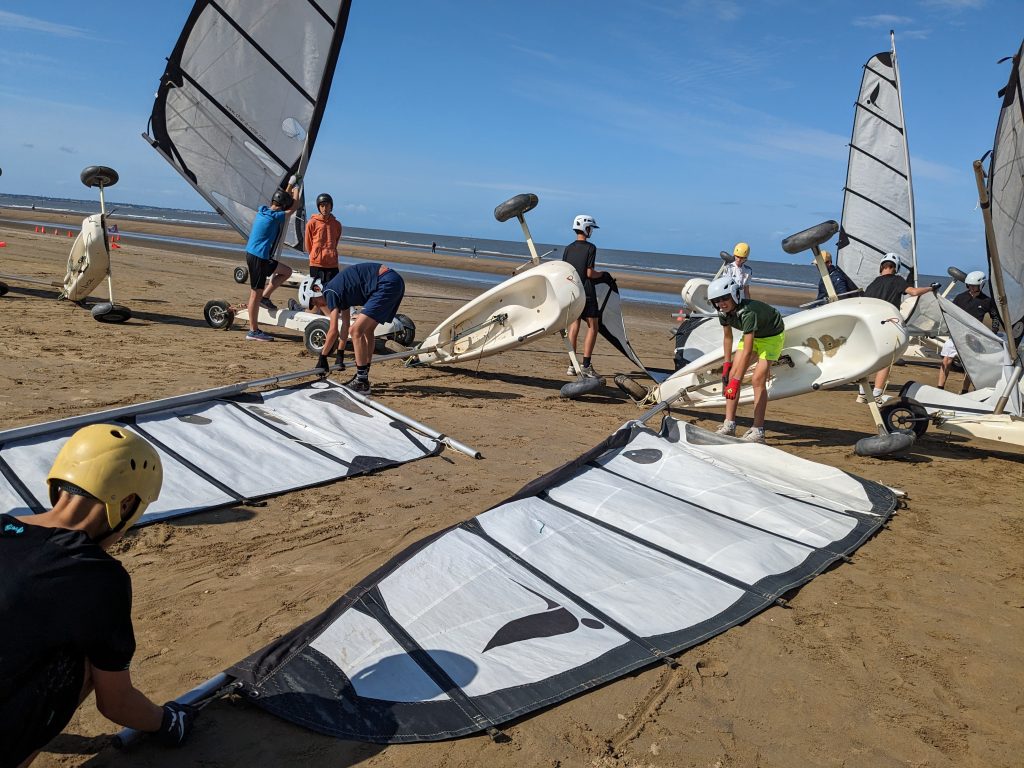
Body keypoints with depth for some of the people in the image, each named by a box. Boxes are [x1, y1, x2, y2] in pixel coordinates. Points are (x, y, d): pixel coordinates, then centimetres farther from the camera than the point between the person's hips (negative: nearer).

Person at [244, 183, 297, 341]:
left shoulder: (262, 210, 7)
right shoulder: (276, 216, -17)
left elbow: (281, 200, 28)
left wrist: (289, 188, 31)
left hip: (252, 253, 9)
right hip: (258, 258, -9)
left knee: (286, 271, 20)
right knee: (256, 293, -4)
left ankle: (265, 297, 15)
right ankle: (253, 332, 2)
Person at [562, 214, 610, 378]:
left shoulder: (568, 248, 7)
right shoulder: (590, 248, -9)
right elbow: (590, 273, -13)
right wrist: (602, 274, 4)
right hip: (586, 293, -5)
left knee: (574, 326, 8)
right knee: (592, 327, 1)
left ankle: (572, 365, 8)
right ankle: (586, 365, -5)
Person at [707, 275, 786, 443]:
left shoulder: (748, 312, -39)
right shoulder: (724, 312, -17)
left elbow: (747, 351, -42)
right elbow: (727, 337, 3)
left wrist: (736, 381, -44)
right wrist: (727, 364, 2)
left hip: (772, 336, -7)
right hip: (752, 335, 7)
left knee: (758, 380, -17)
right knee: (732, 374, -5)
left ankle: (758, 431, -11)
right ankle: (729, 425, -1)